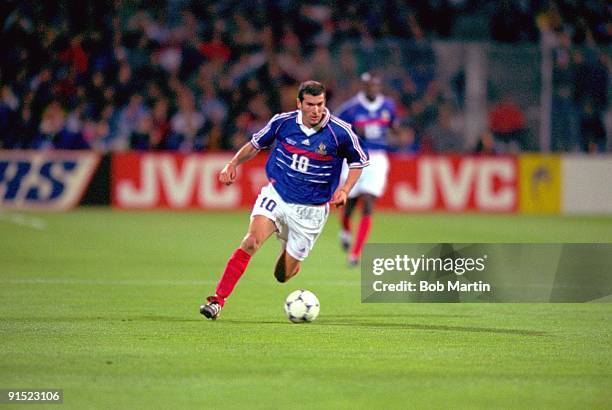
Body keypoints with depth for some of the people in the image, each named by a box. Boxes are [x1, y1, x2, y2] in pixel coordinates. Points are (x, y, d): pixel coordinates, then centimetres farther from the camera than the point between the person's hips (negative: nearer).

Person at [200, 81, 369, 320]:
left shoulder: (340, 132, -12)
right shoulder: (283, 122, -7)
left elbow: (359, 161, 5)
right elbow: (255, 144, 10)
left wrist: (345, 190, -9)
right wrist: (233, 164, -6)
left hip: (310, 209, 0)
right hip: (276, 195, 0)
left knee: (283, 275, 3)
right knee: (252, 241, -27)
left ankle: (292, 261, 43)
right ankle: (218, 300, -24)